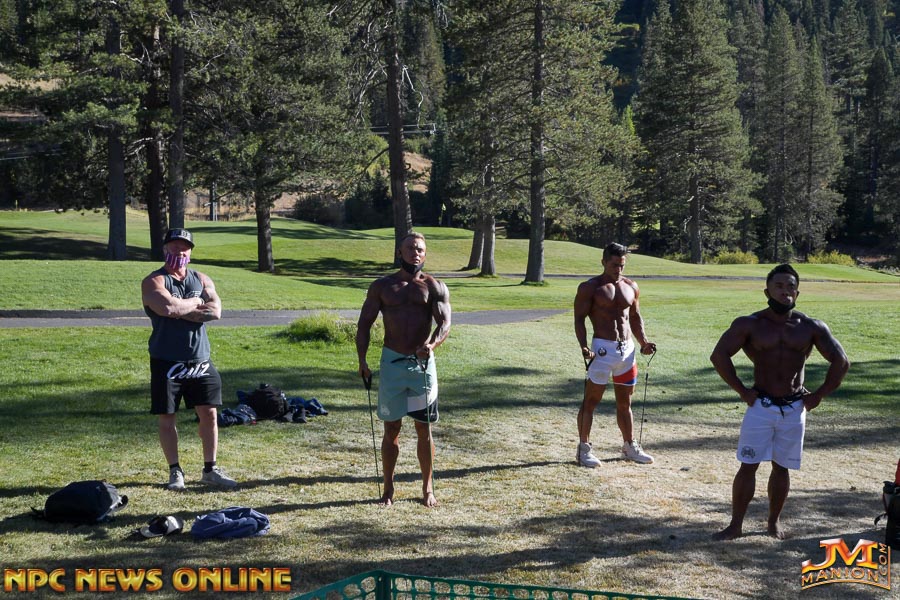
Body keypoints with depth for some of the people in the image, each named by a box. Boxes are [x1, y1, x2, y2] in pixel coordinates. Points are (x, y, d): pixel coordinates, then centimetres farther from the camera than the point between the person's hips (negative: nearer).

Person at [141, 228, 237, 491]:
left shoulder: (201, 279, 10)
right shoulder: (154, 281, -4)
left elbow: (215, 311, -7)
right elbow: (168, 307, -25)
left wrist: (180, 310, -14)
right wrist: (195, 303, -9)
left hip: (200, 361, 4)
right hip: (166, 362, -4)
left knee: (208, 413, 5)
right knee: (167, 417, 2)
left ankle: (210, 470, 16)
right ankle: (175, 471, 16)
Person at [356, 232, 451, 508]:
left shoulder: (434, 287, 4)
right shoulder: (382, 286, 8)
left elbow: (445, 322, -8)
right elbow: (364, 323, 5)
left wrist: (432, 344, -29)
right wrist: (362, 360, -8)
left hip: (422, 362, -1)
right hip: (392, 361, 1)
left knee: (424, 428, 4)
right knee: (391, 428, 6)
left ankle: (428, 488, 16)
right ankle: (388, 489, 16)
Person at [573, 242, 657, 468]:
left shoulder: (631, 287, 13)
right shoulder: (590, 288, -4)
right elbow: (579, 319, -7)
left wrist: (643, 342, 7)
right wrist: (584, 346, -20)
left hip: (627, 348, 6)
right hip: (602, 348, -6)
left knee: (625, 402, 15)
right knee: (591, 400, -3)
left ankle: (629, 446, 26)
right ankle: (584, 448, 3)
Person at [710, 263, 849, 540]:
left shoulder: (811, 328, 0)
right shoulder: (750, 324, -5)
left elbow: (841, 362, 1)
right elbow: (719, 356, -10)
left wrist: (819, 395, -2)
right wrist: (741, 390, -11)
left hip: (794, 408, 1)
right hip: (760, 406, -1)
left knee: (781, 466, 10)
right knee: (748, 465, -2)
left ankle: (774, 521, 26)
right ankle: (735, 525, 7)